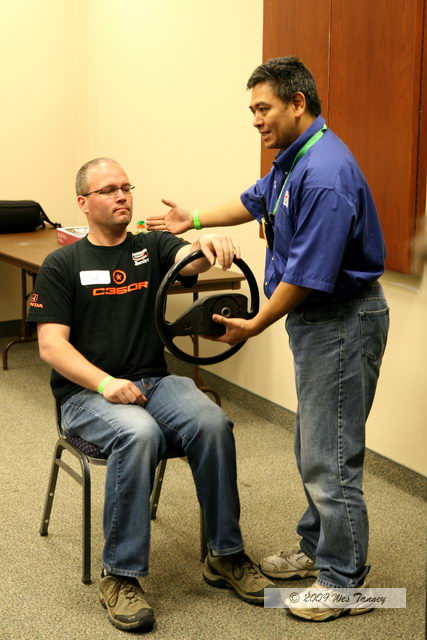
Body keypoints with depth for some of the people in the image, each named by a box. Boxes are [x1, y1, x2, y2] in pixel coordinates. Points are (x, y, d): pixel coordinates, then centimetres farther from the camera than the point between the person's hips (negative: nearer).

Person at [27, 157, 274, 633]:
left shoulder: (153, 247, 11)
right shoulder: (62, 265, 4)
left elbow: (192, 260, -12)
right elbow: (51, 345, -4)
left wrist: (210, 243, -37)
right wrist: (104, 383, -21)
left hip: (154, 380, 3)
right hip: (86, 392, -3)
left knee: (212, 423, -26)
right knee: (139, 434, -35)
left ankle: (225, 556, -10)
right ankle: (120, 575, -23)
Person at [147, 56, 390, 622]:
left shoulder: (324, 174, -25)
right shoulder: (293, 160, 8)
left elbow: (309, 272, -26)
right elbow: (256, 201, 28)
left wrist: (255, 325, -15)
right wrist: (194, 221, 24)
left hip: (341, 321, -11)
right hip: (314, 319, 11)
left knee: (330, 455, -3)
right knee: (313, 446, 19)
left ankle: (343, 581, 10)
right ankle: (316, 550, 34)